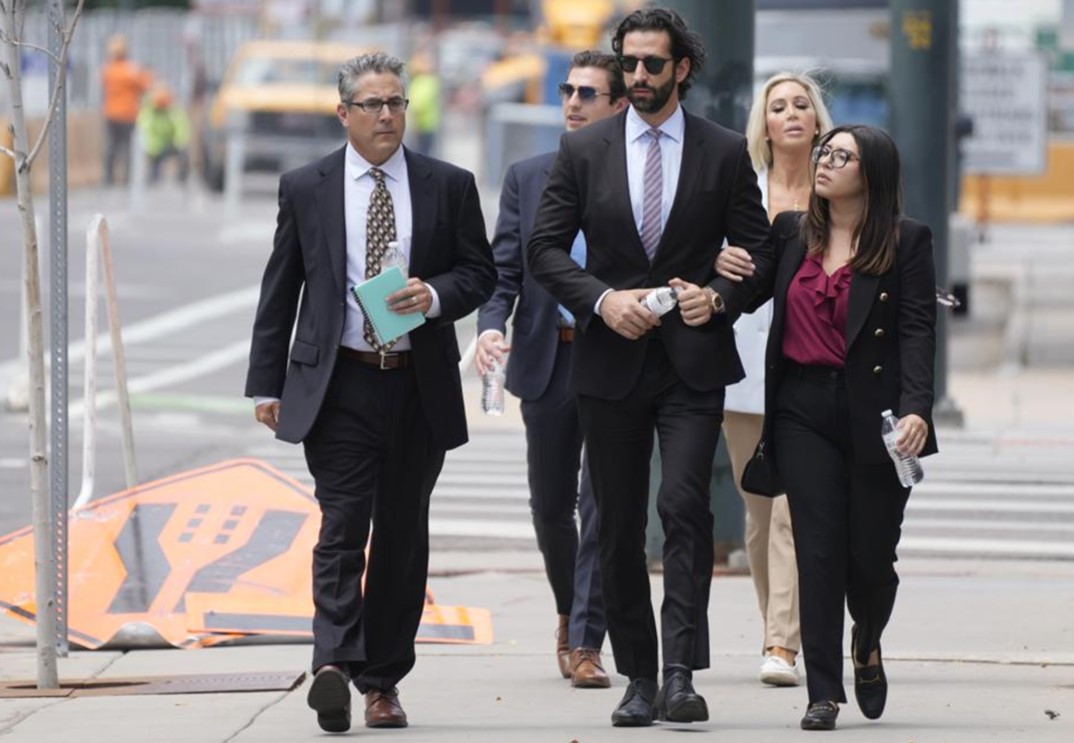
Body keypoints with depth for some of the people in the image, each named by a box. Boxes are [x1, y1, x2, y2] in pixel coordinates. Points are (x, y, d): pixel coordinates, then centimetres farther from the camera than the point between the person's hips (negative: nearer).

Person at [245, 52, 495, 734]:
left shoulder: (449, 186, 6)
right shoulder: (305, 189, 5)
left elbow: (481, 271, 8)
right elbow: (280, 291, 7)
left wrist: (436, 295, -13)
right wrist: (267, 383, 3)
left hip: (420, 387, 2)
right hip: (338, 386, -2)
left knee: (403, 533, 7)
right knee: (342, 526, -13)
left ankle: (384, 680, 14)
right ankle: (334, 665, -24)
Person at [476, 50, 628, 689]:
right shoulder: (527, 179, 9)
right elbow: (504, 270, 5)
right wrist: (491, 324, -13)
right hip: (547, 358, 3)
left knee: (603, 505, -7)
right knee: (551, 505, 11)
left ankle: (586, 643, -2)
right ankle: (571, 611, 34)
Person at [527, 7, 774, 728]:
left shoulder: (725, 152, 4)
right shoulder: (583, 150, 5)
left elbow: (757, 250, 7)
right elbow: (547, 245, 4)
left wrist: (719, 296, -12)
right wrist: (601, 299, -12)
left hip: (693, 363, -2)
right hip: (611, 363, 2)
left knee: (685, 505, -17)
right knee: (620, 527, 6)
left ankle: (680, 674, -20)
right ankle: (638, 677, 14)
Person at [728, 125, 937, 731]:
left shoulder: (907, 242, 0)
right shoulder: (790, 232, 11)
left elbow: (917, 331, -7)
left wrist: (916, 408, -19)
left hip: (875, 413, -2)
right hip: (804, 411, 2)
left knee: (871, 556, 2)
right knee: (819, 550, -5)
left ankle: (868, 647, 34)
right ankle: (824, 692, -1)